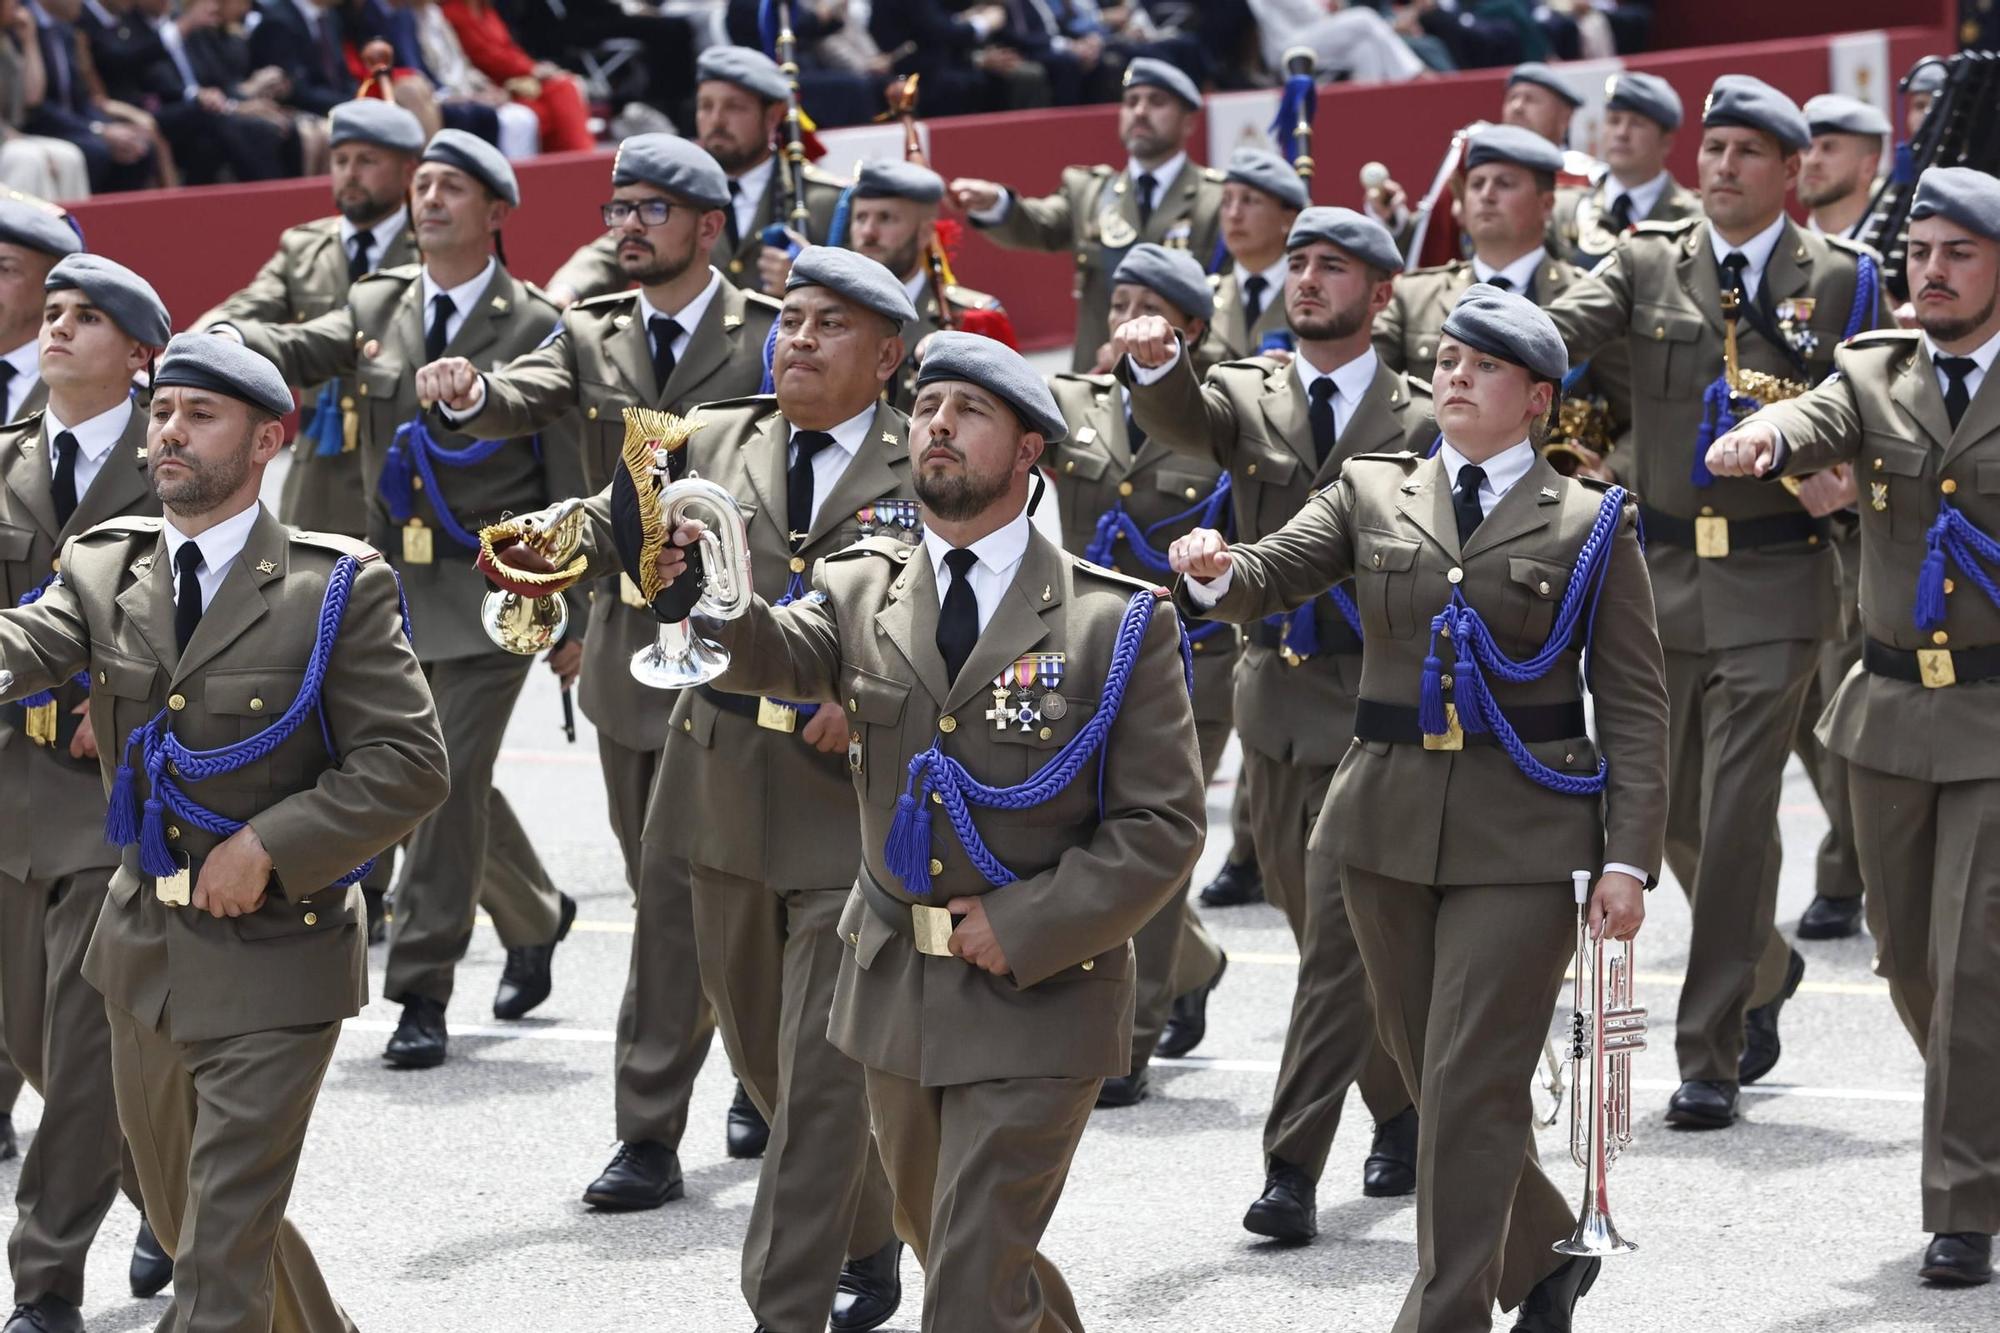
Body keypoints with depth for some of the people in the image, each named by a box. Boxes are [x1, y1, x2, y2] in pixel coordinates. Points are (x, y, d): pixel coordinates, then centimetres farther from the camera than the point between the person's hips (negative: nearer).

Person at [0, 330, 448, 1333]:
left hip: (275, 957, -6)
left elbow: (408, 765, -12)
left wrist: (267, 848, -20)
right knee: (175, 1204, 21)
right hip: (144, 949, 6)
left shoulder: (336, 589, -10)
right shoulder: (102, 569, 3)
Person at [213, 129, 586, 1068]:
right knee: (433, 779, 15)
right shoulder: (376, 307, 8)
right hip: (396, 583, 5)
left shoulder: (536, 330, -5)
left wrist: (575, 619, -6)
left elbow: (570, 481, -4)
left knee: (451, 780, -11)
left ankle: (421, 998, -7)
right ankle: (533, 915, 40)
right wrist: (221, 337, -32)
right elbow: (297, 352, -9)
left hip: (490, 593, -5)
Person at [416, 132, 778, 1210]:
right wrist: (469, 395, -33)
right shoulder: (593, 335, 7)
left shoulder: (772, 339, -6)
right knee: (667, 888, 14)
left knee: (676, 884, -11)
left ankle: (651, 1135, -7)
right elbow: (524, 402, -10)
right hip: (624, 644, 6)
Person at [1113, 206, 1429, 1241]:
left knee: (1338, 932, -10)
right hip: (1274, 696, 4)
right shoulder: (1246, 396, 7)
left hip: (1373, 704, -4)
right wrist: (1154, 361, -37)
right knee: (1326, 935, 13)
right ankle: (1404, 1108, 32)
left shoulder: (1421, 420, -1)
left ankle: (1293, 1168, -11)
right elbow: (1180, 423, -16)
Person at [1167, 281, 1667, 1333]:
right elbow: (1271, 580, -4)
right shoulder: (1373, 496, 10)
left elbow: (1633, 704, -1)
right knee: (1434, 1077, 12)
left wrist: (1630, 858, -9)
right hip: (1390, 823, 4)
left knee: (1469, 1087, -9)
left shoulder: (1590, 524, 1)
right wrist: (1215, 573, -28)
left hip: (1523, 836, -4)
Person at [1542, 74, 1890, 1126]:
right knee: (1675, 811, 13)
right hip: (1662, 570, 3)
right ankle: (1766, 969, 40)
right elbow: (1564, 326, -12)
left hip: (1774, 580, -3)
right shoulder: (1647, 263, 5)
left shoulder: (1841, 279, 1)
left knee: (1737, 817, -9)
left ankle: (1710, 1059, -3)